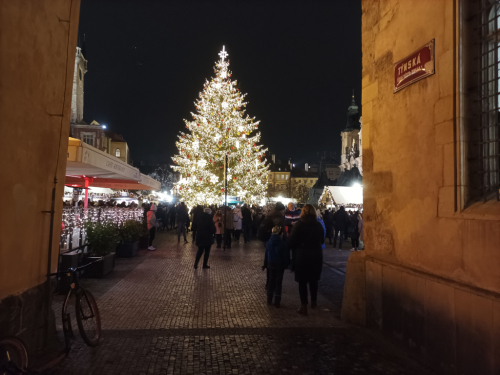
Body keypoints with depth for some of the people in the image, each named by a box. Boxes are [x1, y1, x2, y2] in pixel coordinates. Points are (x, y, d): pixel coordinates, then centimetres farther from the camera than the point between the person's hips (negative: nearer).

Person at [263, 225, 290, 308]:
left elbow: (266, 254, 5)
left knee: (271, 281, 16)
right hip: (280, 265, -4)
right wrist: (286, 265, -1)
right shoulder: (282, 244, -19)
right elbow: (286, 256, -14)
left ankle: (269, 300, 23)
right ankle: (277, 302, 12)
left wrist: (265, 264, 13)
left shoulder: (268, 242, -4)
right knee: (278, 283, 6)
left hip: (271, 264, 4)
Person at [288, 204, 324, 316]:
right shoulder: (318, 225, -1)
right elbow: (322, 241, 10)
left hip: (302, 256, -4)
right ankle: (314, 302, 35)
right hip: (316, 256, 4)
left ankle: (304, 307, 10)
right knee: (314, 280, 19)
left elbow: (291, 241, -14)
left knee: (302, 282, 6)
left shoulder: (299, 224, -12)